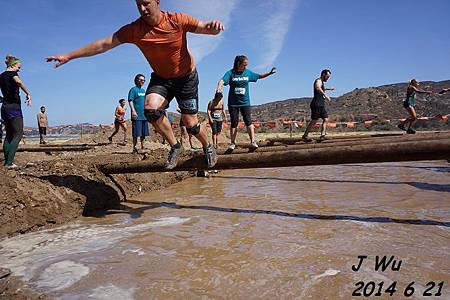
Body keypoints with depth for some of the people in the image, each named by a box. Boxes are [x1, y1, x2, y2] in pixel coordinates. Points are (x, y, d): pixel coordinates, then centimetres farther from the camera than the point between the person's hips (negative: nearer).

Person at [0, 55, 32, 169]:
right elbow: (18, 81, -31)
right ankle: (9, 162, -17)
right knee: (18, 135, -8)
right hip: (14, 107, -8)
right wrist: (28, 94, -26)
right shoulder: (12, 73, -7)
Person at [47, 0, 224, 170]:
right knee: (151, 108, -27)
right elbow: (103, 45, -13)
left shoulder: (177, 21, -19)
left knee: (190, 123, -4)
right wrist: (68, 56, -14)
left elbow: (207, 29, -15)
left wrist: (214, 25, -41)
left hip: (187, 77, -2)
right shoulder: (134, 30, -15)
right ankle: (175, 146, -4)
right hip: (161, 78, 2)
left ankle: (208, 147, 29)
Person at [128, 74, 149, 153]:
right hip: (137, 116, -7)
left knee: (144, 133, 10)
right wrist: (133, 111, -23)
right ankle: (134, 148, 2)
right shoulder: (133, 89, -4)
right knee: (136, 133, -5)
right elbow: (130, 101, -12)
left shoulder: (143, 90, 18)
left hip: (144, 115, 7)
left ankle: (142, 147, 18)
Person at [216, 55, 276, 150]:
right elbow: (222, 81, -22)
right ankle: (233, 143, 12)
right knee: (234, 123, 3)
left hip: (245, 102, 2)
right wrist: (219, 88, -42)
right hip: (233, 103, -2)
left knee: (248, 122, -6)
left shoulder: (248, 72, 6)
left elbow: (259, 76, 20)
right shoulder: (230, 73, -6)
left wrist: (269, 73, 9)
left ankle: (253, 141, -5)